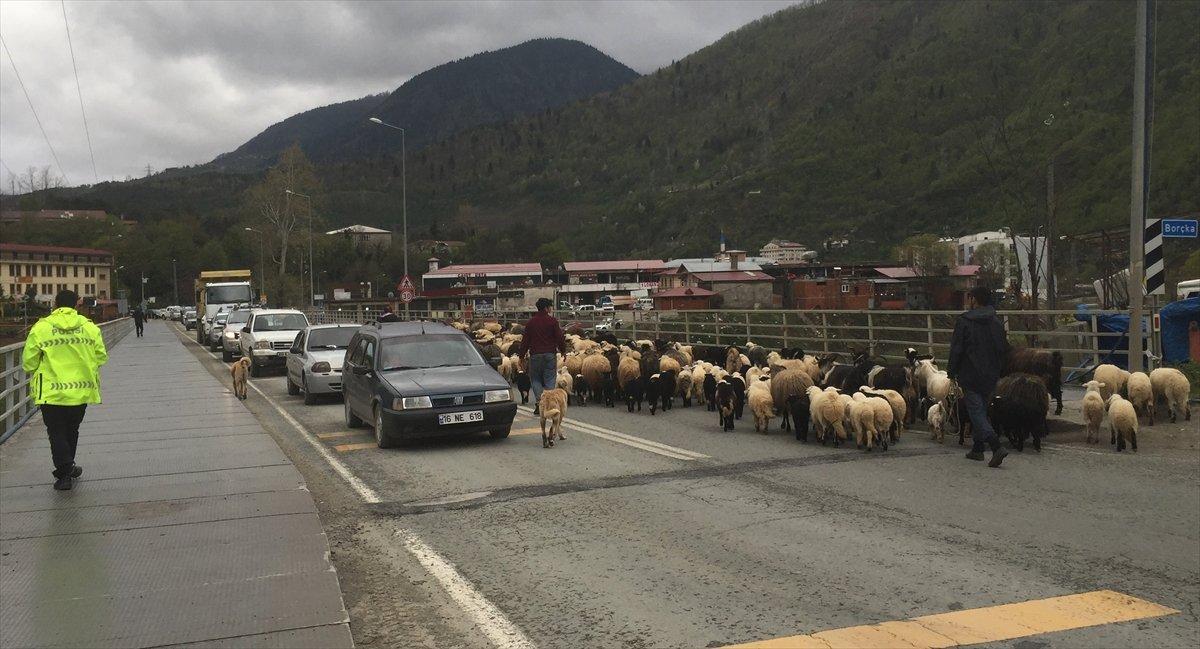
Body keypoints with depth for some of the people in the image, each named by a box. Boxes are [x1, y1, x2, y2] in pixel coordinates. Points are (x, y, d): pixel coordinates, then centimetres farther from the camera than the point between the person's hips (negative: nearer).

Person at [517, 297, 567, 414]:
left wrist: (521, 355, 12)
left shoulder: (531, 322, 4)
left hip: (535, 355, 1)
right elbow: (560, 338, -3)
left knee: (535, 379, 10)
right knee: (550, 379, 4)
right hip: (550, 354, -1)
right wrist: (563, 350, 9)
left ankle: (539, 402, -3)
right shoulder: (552, 321, -3)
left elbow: (525, 340, 6)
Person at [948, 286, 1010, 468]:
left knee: (976, 412, -6)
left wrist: (952, 372, 0)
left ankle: (997, 446, -22)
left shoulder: (964, 322, -10)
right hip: (990, 376, 6)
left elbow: (956, 350, -10)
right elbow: (1004, 349, 10)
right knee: (981, 410, 18)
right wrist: (997, 370, 19)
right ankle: (978, 449, 23)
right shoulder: (997, 323, 6)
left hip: (970, 376, -6)